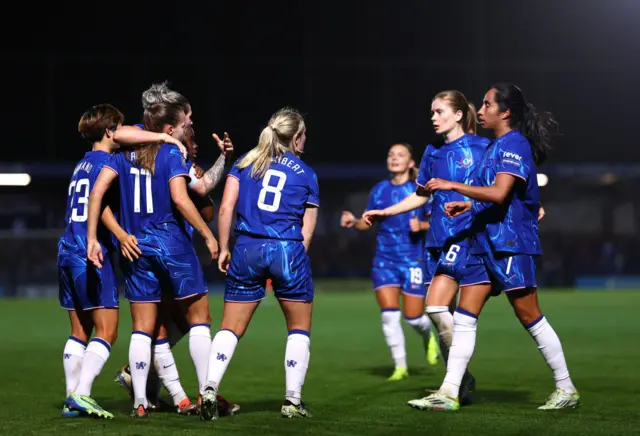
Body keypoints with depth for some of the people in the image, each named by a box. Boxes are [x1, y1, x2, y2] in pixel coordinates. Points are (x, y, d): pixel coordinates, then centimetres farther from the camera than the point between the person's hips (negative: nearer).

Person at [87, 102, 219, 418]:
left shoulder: (125, 154, 8)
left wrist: (92, 238, 0)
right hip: (172, 244, -5)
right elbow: (180, 198, -18)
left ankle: (139, 401, 4)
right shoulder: (172, 154, -6)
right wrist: (208, 235, -11)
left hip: (136, 247, 5)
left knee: (142, 328, 8)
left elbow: (97, 191, -1)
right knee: (199, 317, 7)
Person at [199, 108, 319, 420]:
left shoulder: (245, 162, 11)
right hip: (288, 251, -2)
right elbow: (307, 229, 8)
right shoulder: (306, 174, 9)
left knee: (230, 328, 7)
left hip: (247, 251, 2)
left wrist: (223, 249, 7)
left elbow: (226, 207, 2)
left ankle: (210, 389, -10)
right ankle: (293, 401, 8)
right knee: (299, 329, 13)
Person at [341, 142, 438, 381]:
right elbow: (368, 222, 13)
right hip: (385, 260, 3)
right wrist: (354, 222, -7)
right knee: (389, 314, -7)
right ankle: (400, 366, 5)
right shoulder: (380, 190, 6)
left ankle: (428, 336, 38)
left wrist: (422, 225, -21)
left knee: (413, 316, 1)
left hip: (413, 260, -3)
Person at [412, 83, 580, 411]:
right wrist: (468, 206, 13)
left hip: (511, 244, -9)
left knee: (529, 317, -3)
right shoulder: (495, 146, 16)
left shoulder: (515, 144, -13)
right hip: (486, 243, 9)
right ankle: (448, 393, 1)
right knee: (464, 316, 2)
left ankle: (566, 389, 9)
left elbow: (499, 193, -25)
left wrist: (452, 186, -21)